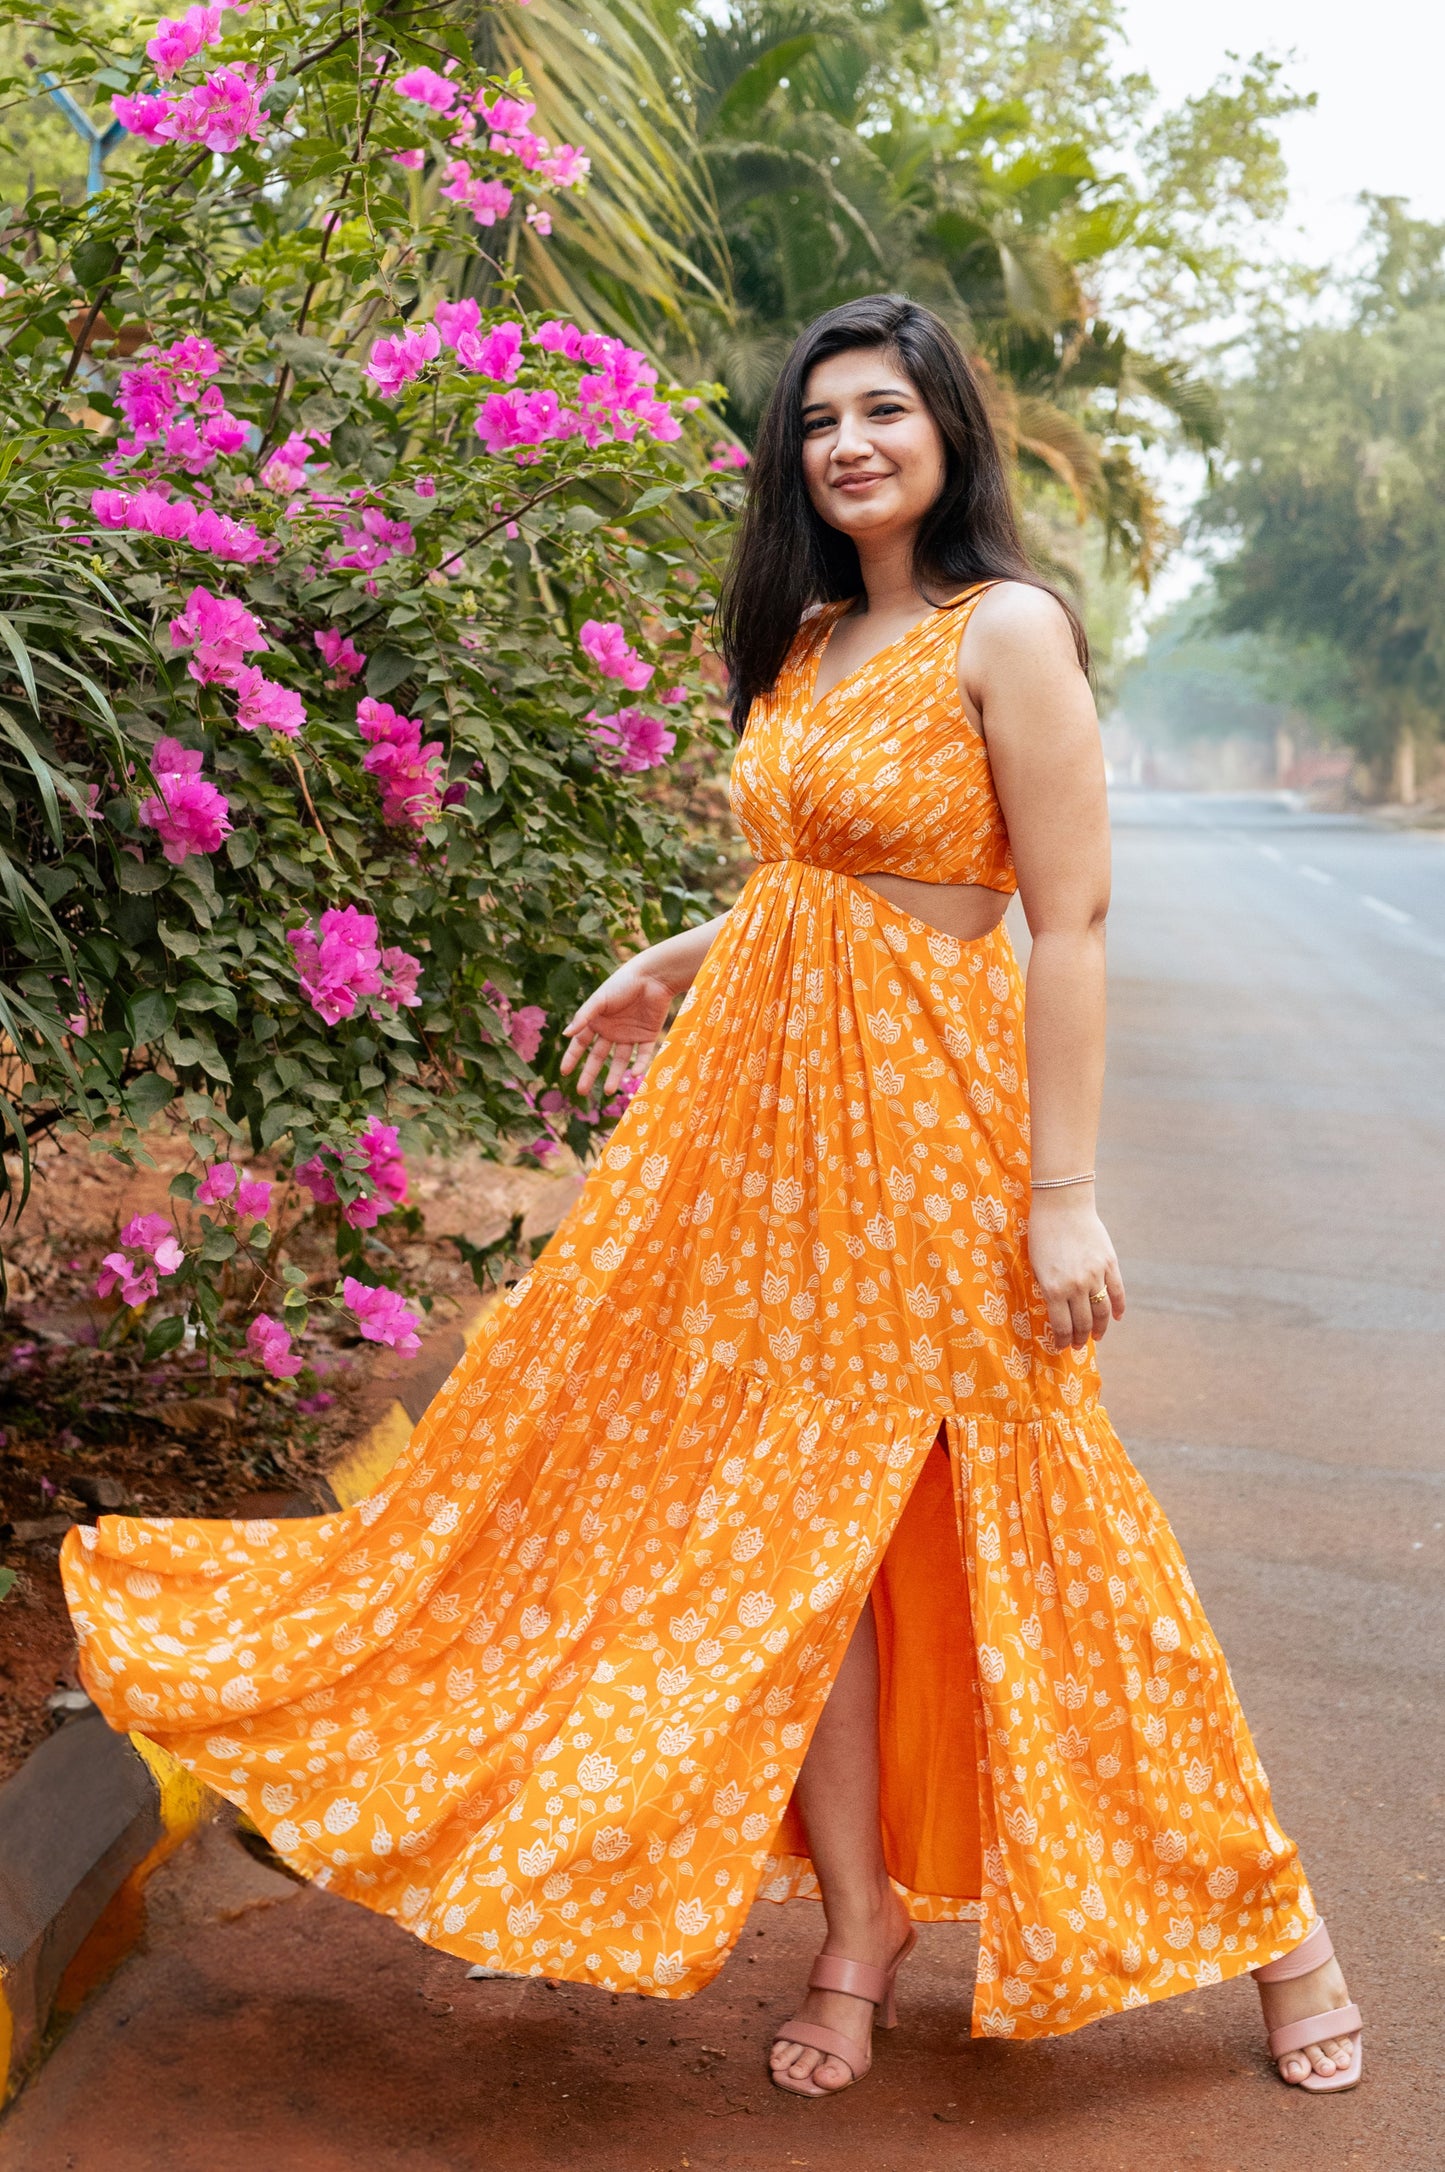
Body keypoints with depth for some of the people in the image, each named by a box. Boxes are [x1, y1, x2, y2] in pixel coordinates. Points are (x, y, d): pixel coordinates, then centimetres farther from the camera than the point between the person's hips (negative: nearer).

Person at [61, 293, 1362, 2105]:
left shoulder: (1006, 631, -10)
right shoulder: (808, 640, 12)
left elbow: (1071, 919, -15)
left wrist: (1064, 1192, -18)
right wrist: (672, 969, 24)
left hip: (925, 1109, -7)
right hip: (762, 1093, 7)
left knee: (1019, 1534, 0)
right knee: (790, 1514, 7)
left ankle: (1263, 1918, 19)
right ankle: (859, 1925, 22)